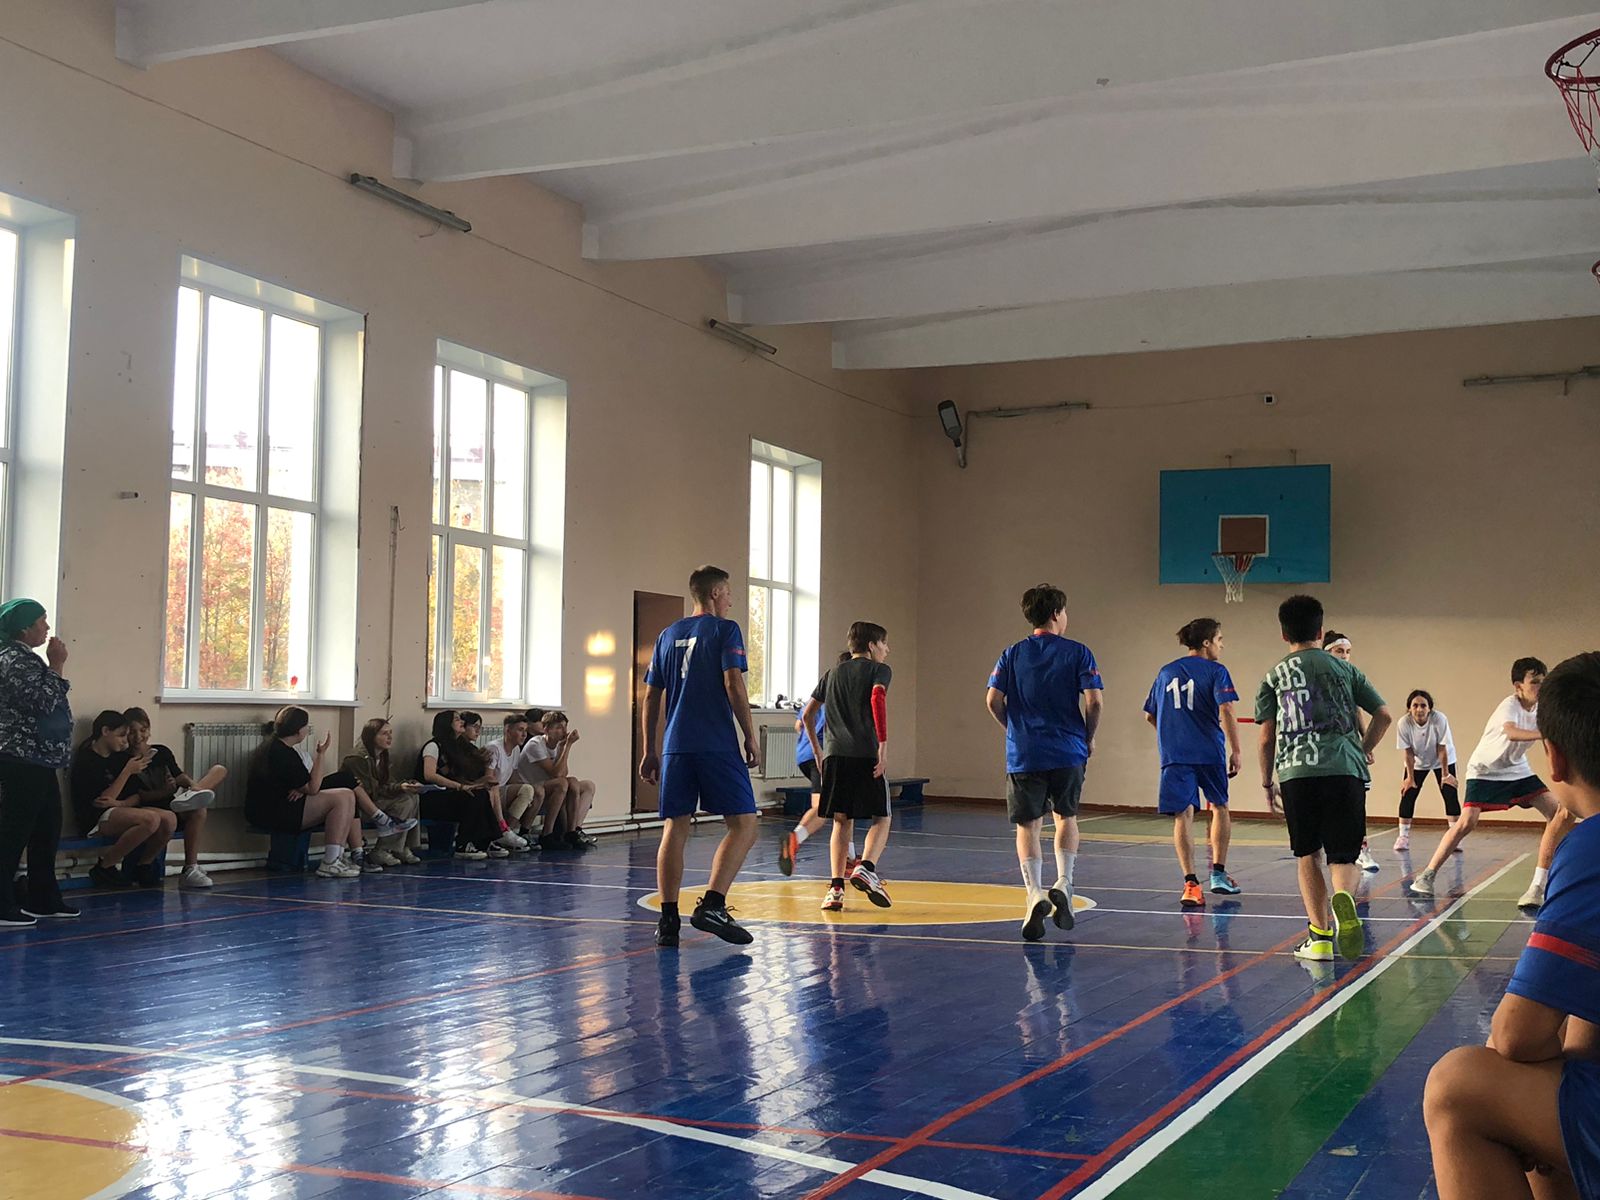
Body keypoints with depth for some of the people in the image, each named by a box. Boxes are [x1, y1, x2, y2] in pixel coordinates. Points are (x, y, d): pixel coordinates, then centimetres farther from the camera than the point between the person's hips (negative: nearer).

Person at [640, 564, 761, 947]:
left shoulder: (667, 635, 16)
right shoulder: (725, 630, 0)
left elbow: (651, 697, 16)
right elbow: (734, 685, -10)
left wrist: (649, 751, 20)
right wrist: (751, 738, -3)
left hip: (675, 747, 6)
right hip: (717, 746, -6)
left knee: (675, 828, 7)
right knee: (743, 824, 0)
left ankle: (668, 920, 4)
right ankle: (712, 905, -13)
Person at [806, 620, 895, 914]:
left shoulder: (832, 674, 22)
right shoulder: (879, 670, 6)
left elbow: (807, 715, 21)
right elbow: (878, 698, -15)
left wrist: (817, 750, 30)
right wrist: (883, 744, -18)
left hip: (835, 754, 4)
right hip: (867, 754, -4)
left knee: (842, 821, 8)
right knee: (881, 818, 6)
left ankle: (836, 887, -1)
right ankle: (866, 867, -17)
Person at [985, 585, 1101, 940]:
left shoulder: (1012, 655, 5)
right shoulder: (1077, 653, 0)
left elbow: (993, 700, -3)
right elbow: (1094, 701, -8)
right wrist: (1089, 738, 7)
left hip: (1023, 754, 1)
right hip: (1068, 752, 0)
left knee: (1027, 825, 5)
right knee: (1066, 817, 20)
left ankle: (1035, 894, -12)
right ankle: (1063, 885, 5)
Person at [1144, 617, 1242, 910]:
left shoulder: (1166, 672, 13)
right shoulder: (1215, 671, -2)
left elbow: (1150, 715, 19)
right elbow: (1226, 712, -14)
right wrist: (1235, 750, -12)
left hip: (1174, 754, 2)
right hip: (1210, 752, -2)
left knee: (1183, 814, 0)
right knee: (1219, 807, 18)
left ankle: (1191, 882, -9)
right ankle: (1218, 873, 21)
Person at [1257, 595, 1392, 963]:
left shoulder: (1274, 677, 13)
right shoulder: (1344, 669, 15)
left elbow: (1267, 738, 9)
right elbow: (1383, 714, 12)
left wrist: (1268, 782, 20)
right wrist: (1365, 749, 28)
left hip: (1296, 772, 0)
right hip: (1345, 768, 0)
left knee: (1307, 854, 14)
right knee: (1343, 856, 3)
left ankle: (1320, 936, 10)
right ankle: (1342, 897, -30)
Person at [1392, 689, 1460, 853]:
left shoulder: (1439, 719, -31)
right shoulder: (1404, 723, -27)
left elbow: (1442, 749, -23)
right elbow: (1409, 753, -18)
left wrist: (1445, 775, -17)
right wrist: (1410, 777, -14)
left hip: (1443, 761, -1)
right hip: (1417, 763, 1)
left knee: (1450, 795, -10)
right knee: (1407, 794, -6)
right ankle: (1403, 837, 3)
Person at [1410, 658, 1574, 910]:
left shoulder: (1542, 707, -7)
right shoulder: (1510, 706, -28)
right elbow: (1511, 732, -50)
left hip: (1517, 771, 6)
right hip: (1485, 770, -6)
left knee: (1558, 814, -10)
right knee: (1466, 822, -20)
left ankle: (1539, 886, -8)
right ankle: (1426, 876, -3)